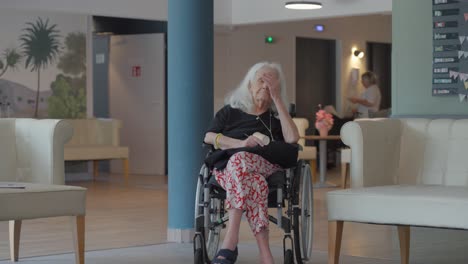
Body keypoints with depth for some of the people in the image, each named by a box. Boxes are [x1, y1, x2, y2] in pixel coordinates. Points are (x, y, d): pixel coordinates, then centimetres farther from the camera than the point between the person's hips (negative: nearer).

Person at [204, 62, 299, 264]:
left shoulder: (276, 115, 24)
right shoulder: (230, 110, 24)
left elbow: (292, 138, 2)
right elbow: (209, 137, 10)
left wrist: (277, 99, 6)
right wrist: (241, 143, -8)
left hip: (268, 167, -1)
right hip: (227, 162, 1)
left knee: (239, 162, -39)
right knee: (254, 183, -39)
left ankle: (230, 244, -49)